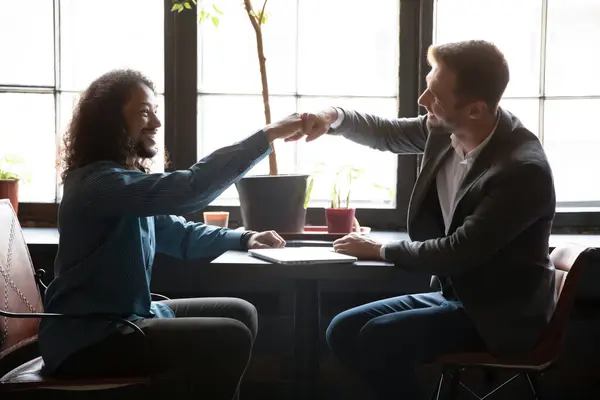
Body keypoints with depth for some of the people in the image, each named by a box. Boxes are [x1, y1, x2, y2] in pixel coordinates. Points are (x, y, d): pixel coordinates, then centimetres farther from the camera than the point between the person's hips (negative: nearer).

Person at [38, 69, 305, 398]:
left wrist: (243, 239, 2)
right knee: (231, 339, -19)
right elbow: (190, 188, -34)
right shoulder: (100, 182, -22)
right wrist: (269, 134, -30)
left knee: (241, 313, 9)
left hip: (125, 316, 10)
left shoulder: (127, 179, 11)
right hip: (86, 340, -10)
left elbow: (178, 233, 17)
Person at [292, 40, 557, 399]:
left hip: (500, 315, -7)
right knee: (344, 330, -3)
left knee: (379, 338, -24)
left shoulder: (524, 170, -28)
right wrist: (334, 117, -7)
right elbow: (389, 134, 13)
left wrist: (381, 249, -11)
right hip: (453, 293, 8)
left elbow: (457, 253, -25)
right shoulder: (447, 129, -6)